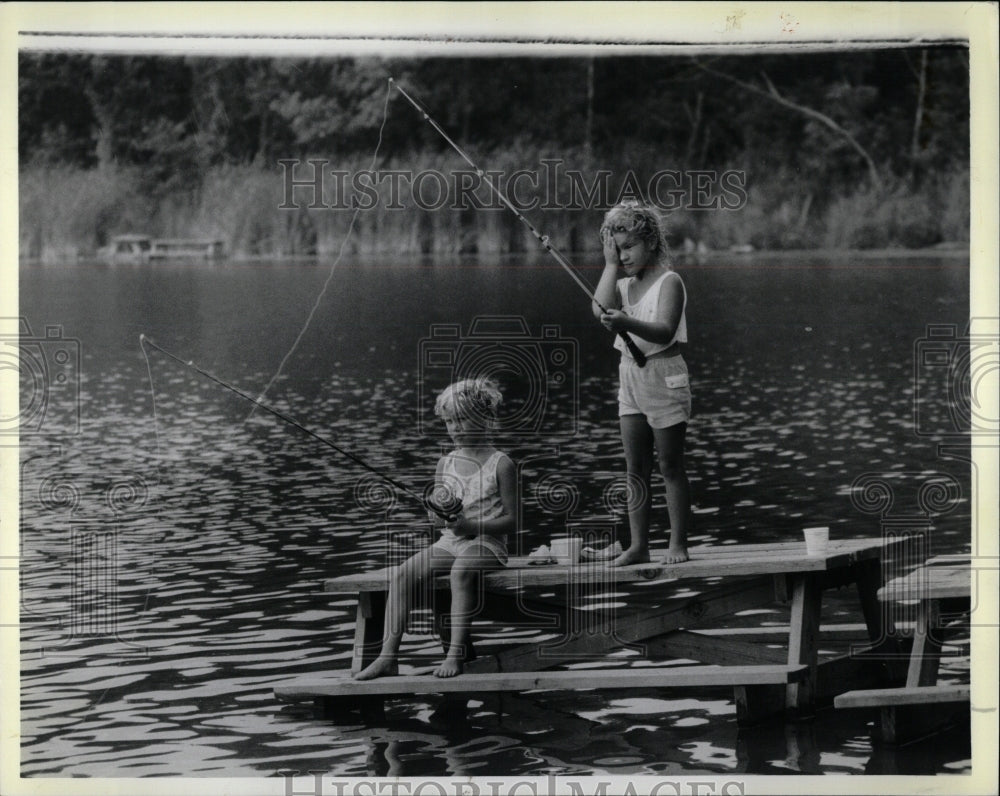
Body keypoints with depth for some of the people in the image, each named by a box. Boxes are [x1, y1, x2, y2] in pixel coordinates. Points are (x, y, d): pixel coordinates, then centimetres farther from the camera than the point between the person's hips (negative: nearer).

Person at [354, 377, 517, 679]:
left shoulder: (500, 464, -2)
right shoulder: (445, 463, 15)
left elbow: (511, 520, -4)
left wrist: (472, 525, -17)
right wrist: (439, 515, -6)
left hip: (487, 542, -5)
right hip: (449, 541, 5)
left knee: (461, 571, -39)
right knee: (403, 574, -20)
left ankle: (456, 653, -38)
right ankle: (388, 656, -24)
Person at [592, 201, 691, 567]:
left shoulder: (669, 281, -10)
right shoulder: (623, 285, 11)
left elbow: (664, 331, -24)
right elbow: (601, 307, -9)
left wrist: (626, 322, -41)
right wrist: (610, 265, -5)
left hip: (663, 375, -7)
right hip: (630, 376, 7)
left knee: (670, 466, -1)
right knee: (636, 468, 5)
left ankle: (677, 544, 4)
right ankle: (637, 545, 8)